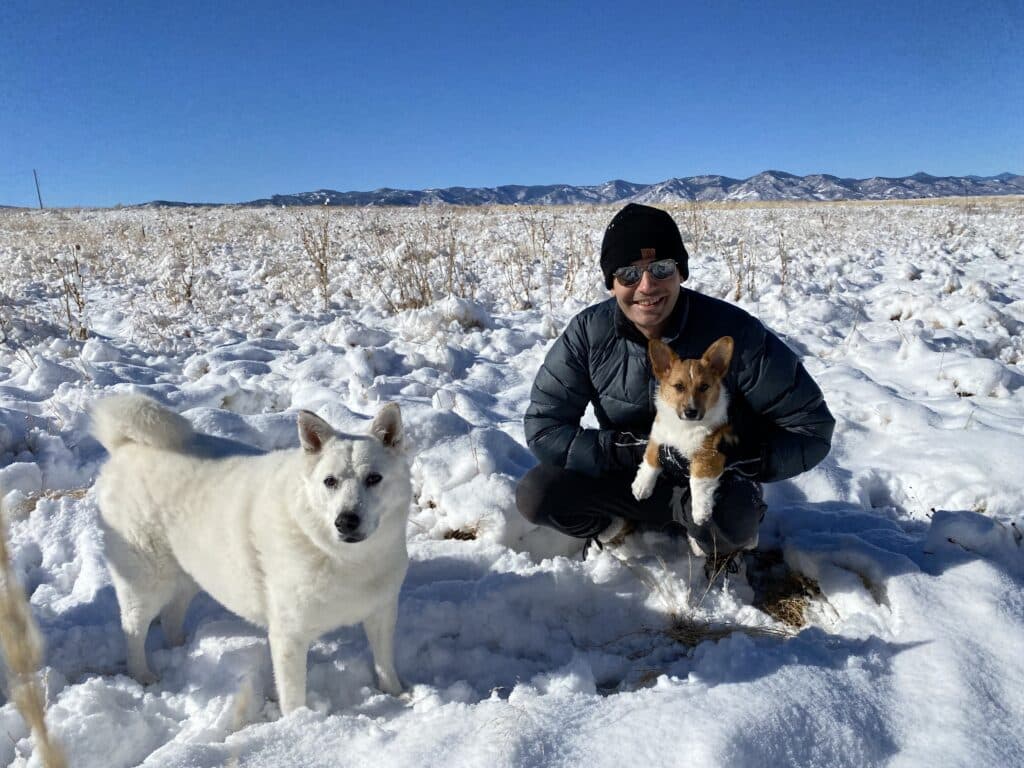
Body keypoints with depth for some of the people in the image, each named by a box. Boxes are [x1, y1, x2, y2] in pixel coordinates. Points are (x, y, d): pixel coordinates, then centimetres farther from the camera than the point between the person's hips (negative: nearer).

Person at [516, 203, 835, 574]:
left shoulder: (734, 332, -21)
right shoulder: (589, 332, -15)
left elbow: (812, 426, -14)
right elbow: (543, 426, -15)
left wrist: (734, 461, -29)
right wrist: (637, 451, -25)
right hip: (624, 475, 3)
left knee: (730, 516, -37)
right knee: (534, 494, -22)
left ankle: (718, 543, 0)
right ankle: (616, 526, 8)